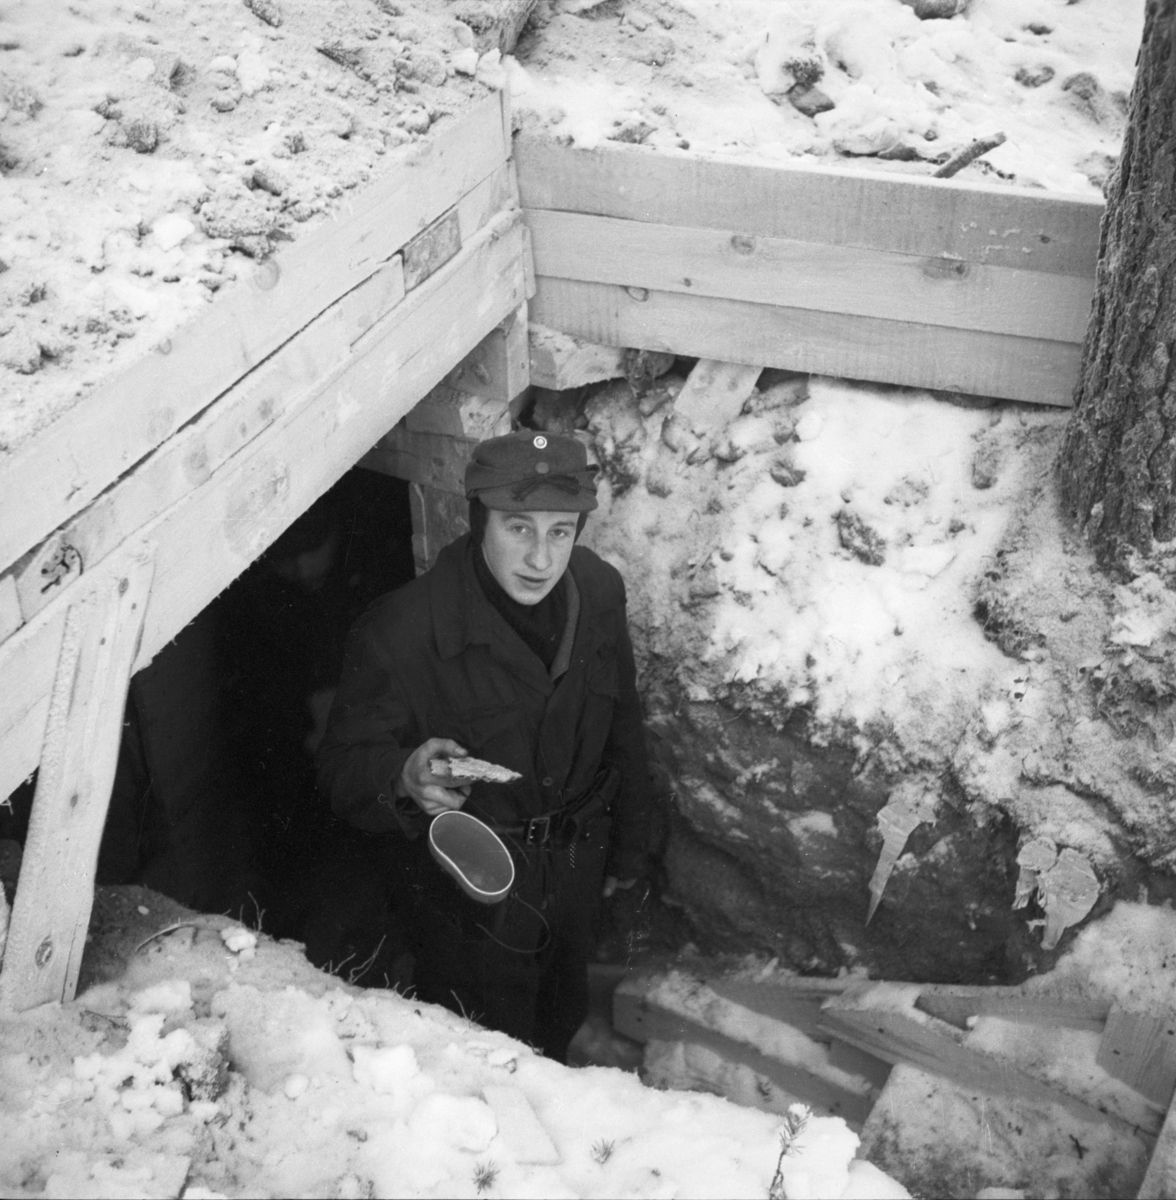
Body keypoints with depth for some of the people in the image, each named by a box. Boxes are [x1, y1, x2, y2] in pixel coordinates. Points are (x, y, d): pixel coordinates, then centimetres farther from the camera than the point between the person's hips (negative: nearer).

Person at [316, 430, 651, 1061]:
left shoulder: (599, 591, -10)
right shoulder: (401, 631, -29)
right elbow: (343, 765, -21)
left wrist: (628, 846, 12)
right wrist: (405, 778, -44)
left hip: (576, 870, 5)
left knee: (561, 1029, 30)